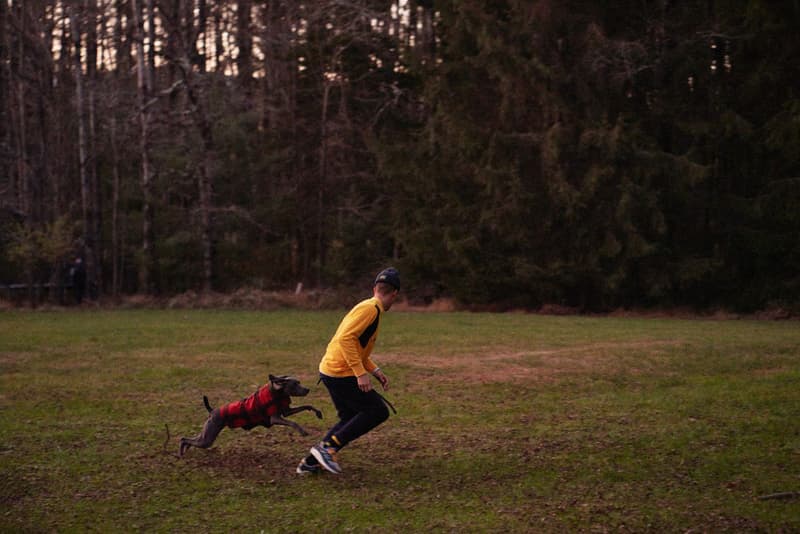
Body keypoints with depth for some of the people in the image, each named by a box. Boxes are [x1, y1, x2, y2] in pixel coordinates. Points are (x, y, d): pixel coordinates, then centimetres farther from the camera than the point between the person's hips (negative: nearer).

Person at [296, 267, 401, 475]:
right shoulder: (370, 309, -14)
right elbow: (346, 338, -26)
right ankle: (329, 446, -9)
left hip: (331, 371, 10)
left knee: (349, 419, 16)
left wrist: (375, 371, 17)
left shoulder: (370, 308, 18)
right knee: (378, 411, -6)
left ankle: (311, 462, 15)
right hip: (341, 373, -10)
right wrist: (361, 373, -27)